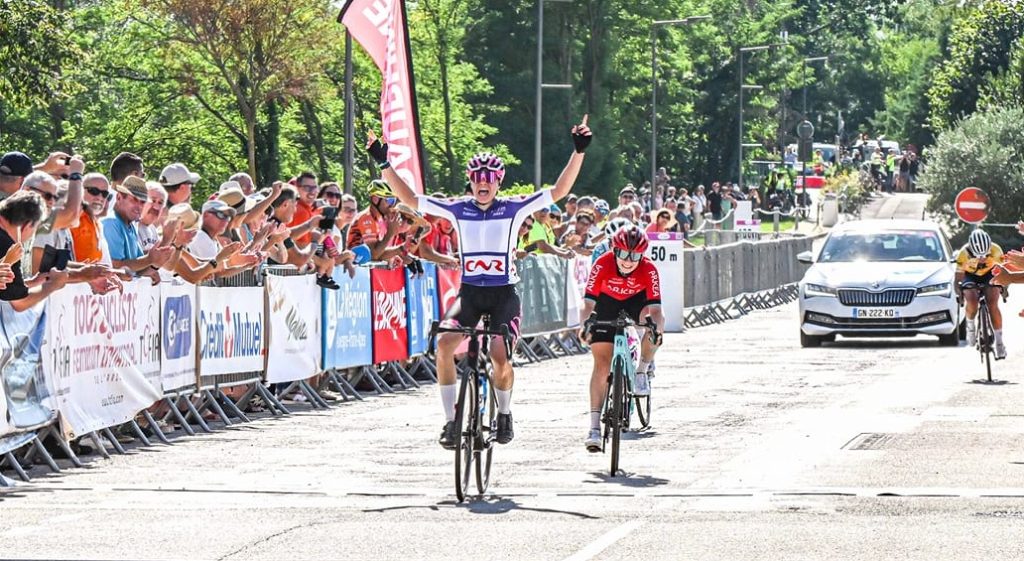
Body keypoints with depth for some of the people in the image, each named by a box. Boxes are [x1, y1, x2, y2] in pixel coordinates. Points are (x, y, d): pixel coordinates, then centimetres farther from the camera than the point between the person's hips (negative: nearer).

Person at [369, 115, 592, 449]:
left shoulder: (513, 208, -2)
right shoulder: (458, 209, 2)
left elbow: (558, 191, -8)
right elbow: (409, 199, 3)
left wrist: (579, 152, -16)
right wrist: (384, 164, -4)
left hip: (504, 293, -2)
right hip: (469, 291, 2)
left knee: (500, 358, -14)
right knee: (444, 345, -21)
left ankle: (504, 414, 16)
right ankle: (451, 419, -13)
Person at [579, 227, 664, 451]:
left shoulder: (648, 270, -31)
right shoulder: (603, 264, -33)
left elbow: (655, 308, -37)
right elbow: (589, 301, -37)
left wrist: (655, 328, -57)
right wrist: (585, 324, -56)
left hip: (636, 300, 1)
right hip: (607, 302, -1)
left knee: (656, 322, -34)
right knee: (602, 363, -10)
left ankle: (643, 371, -7)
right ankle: (594, 426, -8)